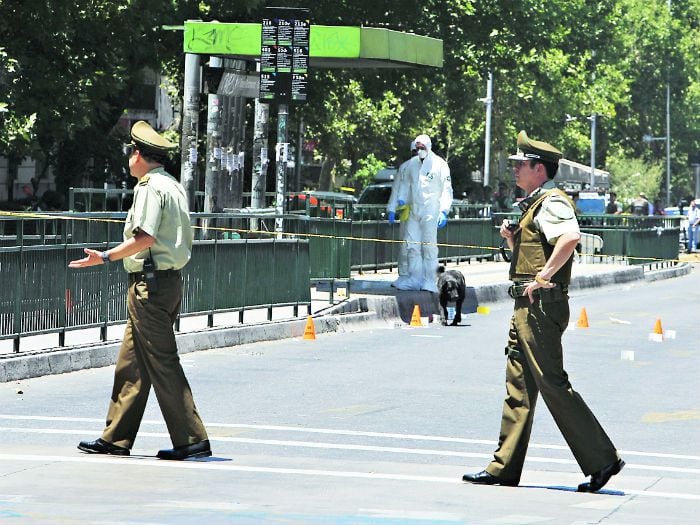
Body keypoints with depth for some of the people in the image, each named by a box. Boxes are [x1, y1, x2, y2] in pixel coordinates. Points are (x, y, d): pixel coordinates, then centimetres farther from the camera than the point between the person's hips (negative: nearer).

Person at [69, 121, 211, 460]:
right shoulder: (174, 186, 17)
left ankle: (192, 440, -7)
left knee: (162, 363, -7)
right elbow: (182, 241, 18)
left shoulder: (150, 186, -12)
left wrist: (106, 257, -14)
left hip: (149, 282, -10)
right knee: (131, 364, 13)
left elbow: (144, 238, -21)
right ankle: (116, 438, 16)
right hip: (170, 280, 10)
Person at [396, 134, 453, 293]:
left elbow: (447, 190, -3)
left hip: (430, 212, -5)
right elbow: (406, 185, 24)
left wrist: (444, 211, -12)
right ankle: (414, 279, 7)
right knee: (412, 245, 2)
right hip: (414, 211, 5)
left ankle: (430, 281, -6)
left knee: (429, 246, -8)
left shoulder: (439, 165, -1)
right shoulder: (413, 164, 14)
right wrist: (401, 201, 7)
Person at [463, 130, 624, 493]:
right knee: (518, 386, 11)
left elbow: (570, 237, -32)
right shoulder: (534, 205, 21)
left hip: (542, 303, -11)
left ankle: (602, 460, -7)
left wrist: (543, 277, -27)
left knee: (552, 384, -10)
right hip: (527, 306, 11)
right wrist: (511, 237, 11)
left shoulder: (552, 202, -12)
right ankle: (504, 468, 14)